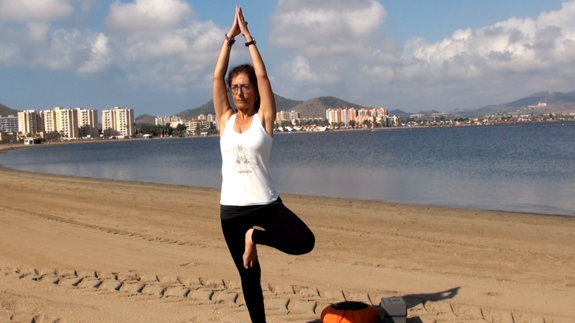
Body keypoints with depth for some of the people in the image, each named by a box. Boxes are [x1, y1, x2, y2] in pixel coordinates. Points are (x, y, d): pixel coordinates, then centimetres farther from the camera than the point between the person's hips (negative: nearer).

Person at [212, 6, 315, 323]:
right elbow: (217, 76, 0)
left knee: (304, 242, -24)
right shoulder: (225, 119, 5)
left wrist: (248, 37, -3)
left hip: (267, 204, -2)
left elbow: (263, 76, -7)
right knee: (249, 274, 9)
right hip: (232, 209, 2)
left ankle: (256, 236, 2)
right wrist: (230, 37, -1)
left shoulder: (264, 118, -1)